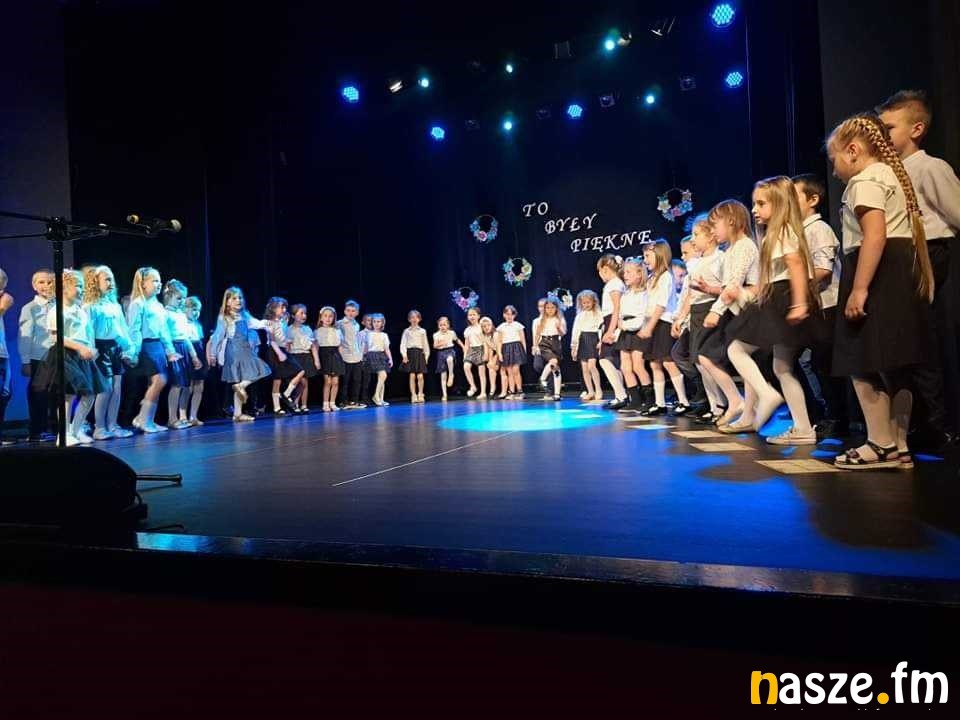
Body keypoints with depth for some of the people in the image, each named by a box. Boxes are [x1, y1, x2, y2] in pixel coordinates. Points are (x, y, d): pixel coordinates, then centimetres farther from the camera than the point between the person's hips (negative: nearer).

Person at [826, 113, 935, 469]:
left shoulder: (865, 180, -8)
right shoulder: (890, 174, 24)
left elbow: (875, 235, -22)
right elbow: (906, 231, 20)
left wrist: (859, 289, -25)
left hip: (879, 275, -11)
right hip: (902, 274, 11)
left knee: (862, 363, -6)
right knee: (894, 366, 11)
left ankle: (881, 445, -1)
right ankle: (899, 447, 17)